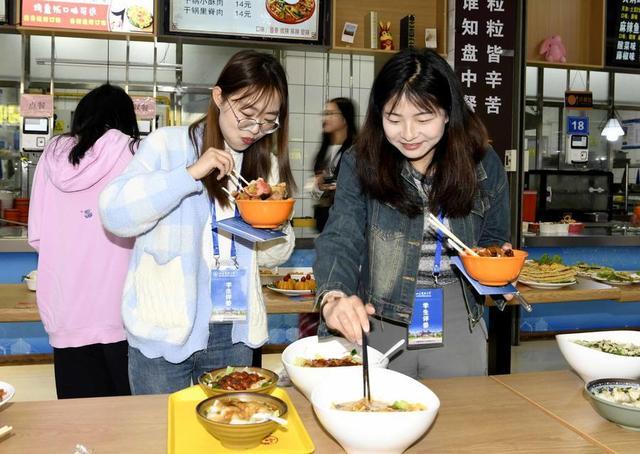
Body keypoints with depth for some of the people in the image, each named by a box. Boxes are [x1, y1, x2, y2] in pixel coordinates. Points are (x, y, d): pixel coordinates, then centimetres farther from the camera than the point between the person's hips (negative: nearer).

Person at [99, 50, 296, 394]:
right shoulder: (168, 144, -6)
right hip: (165, 330, -4)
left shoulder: (266, 163, 8)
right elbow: (115, 213, -17)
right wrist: (191, 173, -23)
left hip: (234, 333, 4)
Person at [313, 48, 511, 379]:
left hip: (458, 326, 2)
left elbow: (492, 239, 10)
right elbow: (340, 240, -18)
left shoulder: (484, 165, -3)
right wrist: (334, 298, -37)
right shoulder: (360, 164, -10)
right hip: (379, 321, -1)